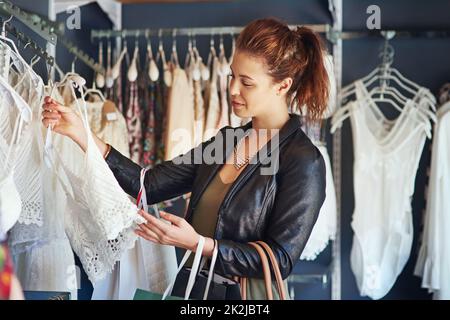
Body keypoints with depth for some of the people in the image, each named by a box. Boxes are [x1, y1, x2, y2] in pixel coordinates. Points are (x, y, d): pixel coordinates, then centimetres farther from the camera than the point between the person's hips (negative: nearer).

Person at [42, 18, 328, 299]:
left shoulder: (304, 161, -17)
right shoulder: (226, 140, 3)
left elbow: (281, 261, -19)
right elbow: (151, 185, -3)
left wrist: (196, 243, -27)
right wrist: (82, 135, -8)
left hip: (249, 295, -6)